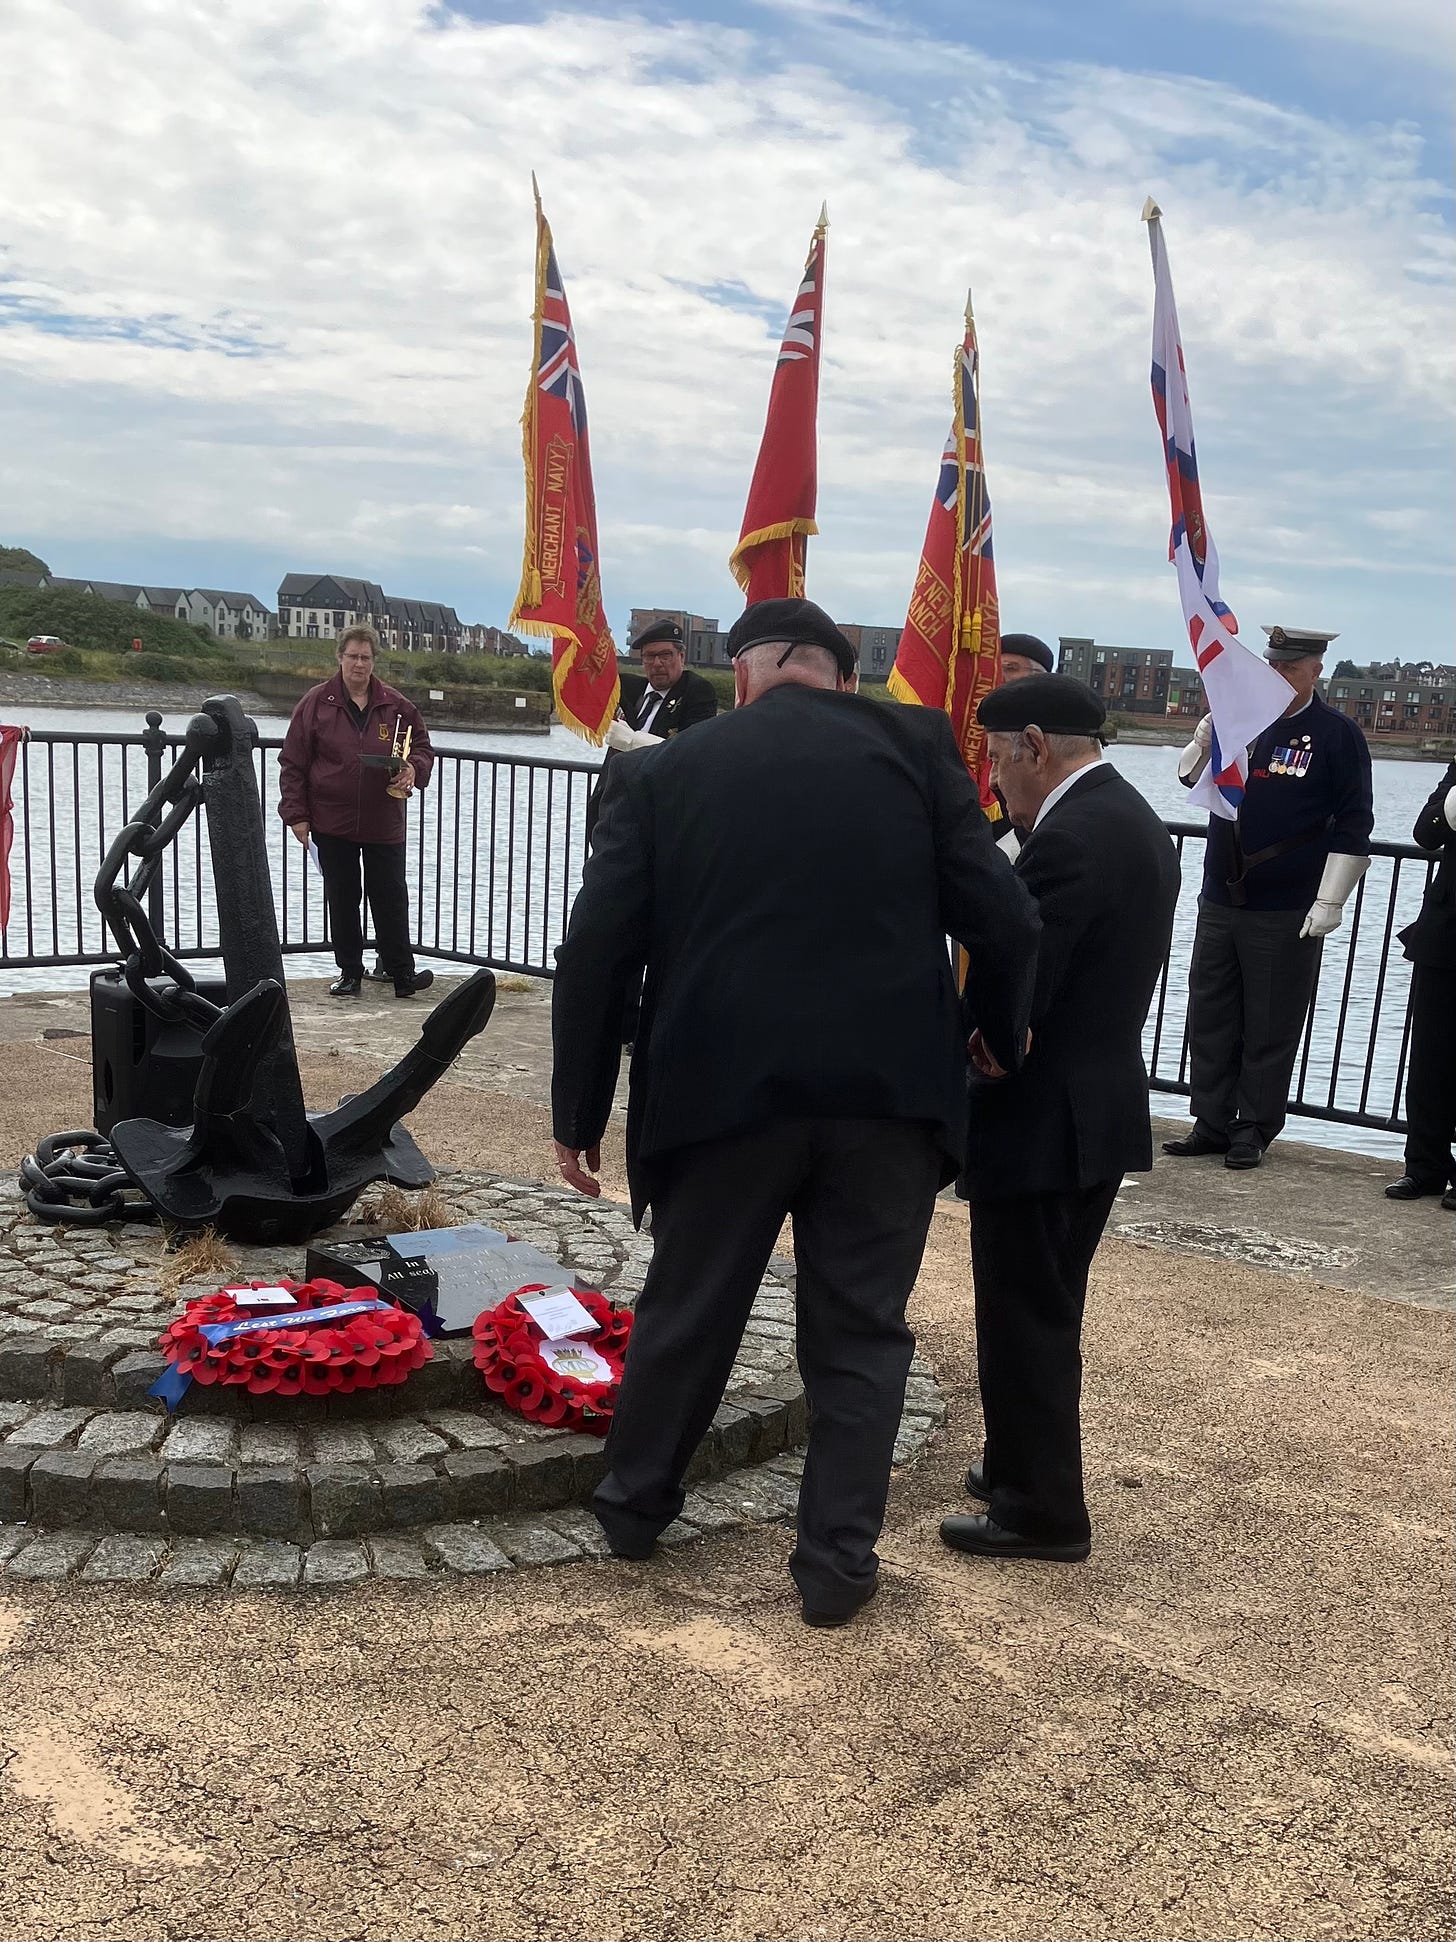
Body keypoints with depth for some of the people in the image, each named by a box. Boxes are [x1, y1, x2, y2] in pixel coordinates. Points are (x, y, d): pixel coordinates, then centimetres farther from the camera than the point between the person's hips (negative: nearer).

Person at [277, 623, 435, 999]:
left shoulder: (396, 705, 3)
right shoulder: (316, 703, -1)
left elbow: (422, 747, 14)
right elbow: (292, 763, 1)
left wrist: (414, 769, -9)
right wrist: (296, 813, -4)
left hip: (384, 824, 1)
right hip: (332, 824, 0)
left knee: (391, 898, 2)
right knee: (341, 900, 8)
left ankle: (401, 972, 10)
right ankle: (349, 973, 18)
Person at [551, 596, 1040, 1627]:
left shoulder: (664, 770, 3)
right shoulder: (916, 744, 2)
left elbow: (595, 953, 0)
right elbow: (1005, 918, -3)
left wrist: (578, 1115, 7)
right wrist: (1000, 1037, 15)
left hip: (724, 1089, 1)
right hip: (889, 1089, 0)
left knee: (686, 1312, 19)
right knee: (860, 1331, 14)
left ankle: (635, 1503, 38)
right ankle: (837, 1560, 21)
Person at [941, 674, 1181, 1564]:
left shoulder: (1071, 839, -21)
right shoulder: (1137, 822, 10)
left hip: (1044, 1124, -10)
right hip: (1100, 1111, 10)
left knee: (1024, 1322, 3)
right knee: (1046, 1315, 21)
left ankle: (1042, 1511, 15)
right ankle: (1028, 1471, 35)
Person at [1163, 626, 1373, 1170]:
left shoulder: (1337, 734, -4)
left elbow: (1353, 824, -5)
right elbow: (1193, 778, 9)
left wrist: (1329, 902, -10)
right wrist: (1209, 734, -11)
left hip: (1286, 915, -4)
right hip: (1219, 902, 5)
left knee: (1271, 1028, 4)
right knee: (1209, 1018, 9)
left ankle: (1254, 1130, 16)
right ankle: (1212, 1124, 20)